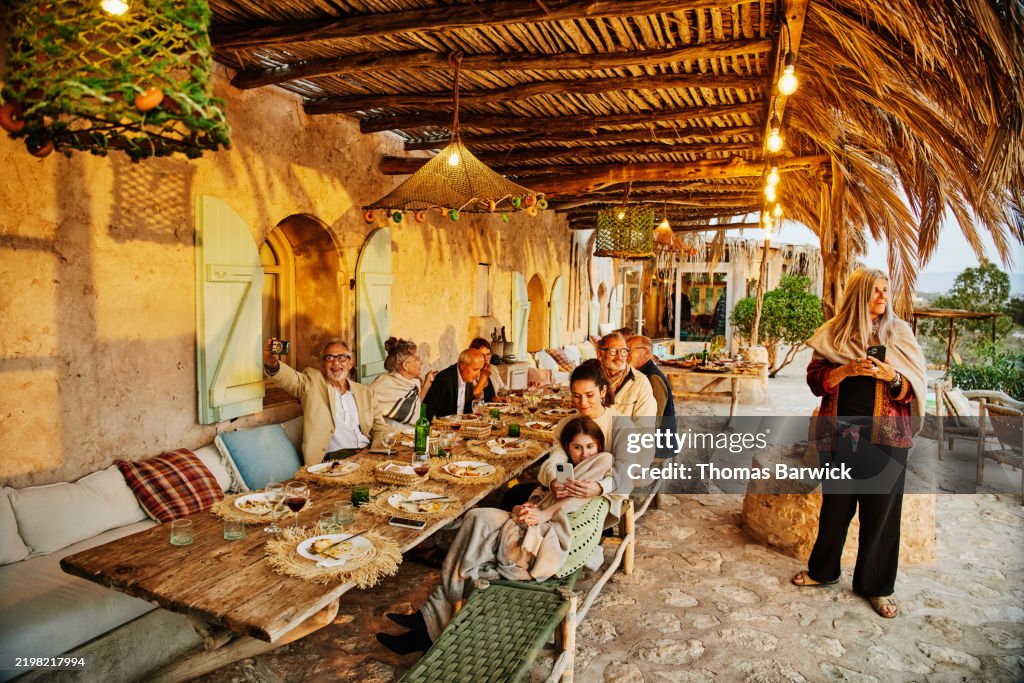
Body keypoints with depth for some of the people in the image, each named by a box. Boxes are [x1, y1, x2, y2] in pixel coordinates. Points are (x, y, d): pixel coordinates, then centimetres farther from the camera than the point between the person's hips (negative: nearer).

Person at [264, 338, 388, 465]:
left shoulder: (365, 393, 20)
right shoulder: (312, 382, 12)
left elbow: (380, 429, 18)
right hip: (333, 459, -4)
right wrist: (273, 364, -31)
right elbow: (291, 378, -8)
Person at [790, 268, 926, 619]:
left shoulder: (899, 333, 2)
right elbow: (814, 380, -2)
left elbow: (912, 390, 1)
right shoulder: (834, 333, 2)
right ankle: (823, 569, 30)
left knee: (881, 508, 5)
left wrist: (891, 377, -19)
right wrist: (848, 370, -18)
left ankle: (876, 585, 21)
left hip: (885, 435, 0)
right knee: (835, 503, 12)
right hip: (840, 431, 1)